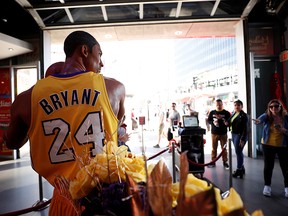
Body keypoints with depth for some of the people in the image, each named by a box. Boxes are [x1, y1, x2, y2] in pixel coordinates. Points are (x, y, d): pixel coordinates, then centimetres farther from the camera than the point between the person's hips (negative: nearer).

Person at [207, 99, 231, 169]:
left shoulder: (226, 113, -1)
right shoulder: (212, 112, 6)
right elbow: (209, 120, 9)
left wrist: (222, 119, -21)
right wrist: (213, 122, -12)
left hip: (223, 133, -2)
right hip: (214, 133, 2)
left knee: (224, 148, 5)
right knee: (214, 148, 8)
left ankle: (225, 162, 16)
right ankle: (213, 162, 18)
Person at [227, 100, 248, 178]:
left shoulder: (243, 115, -11)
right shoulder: (233, 114, 12)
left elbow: (245, 128, -15)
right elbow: (230, 122, 20)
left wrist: (243, 139, -20)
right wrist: (227, 123, -4)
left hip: (240, 135, -8)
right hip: (233, 134, 8)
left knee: (238, 152, -3)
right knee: (239, 152, 15)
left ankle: (239, 170, 7)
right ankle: (242, 168, 27)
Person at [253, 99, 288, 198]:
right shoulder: (267, 116, -10)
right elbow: (261, 119, -33)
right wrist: (258, 121, -56)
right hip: (268, 145, 0)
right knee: (268, 166, 8)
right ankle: (267, 186, 23)